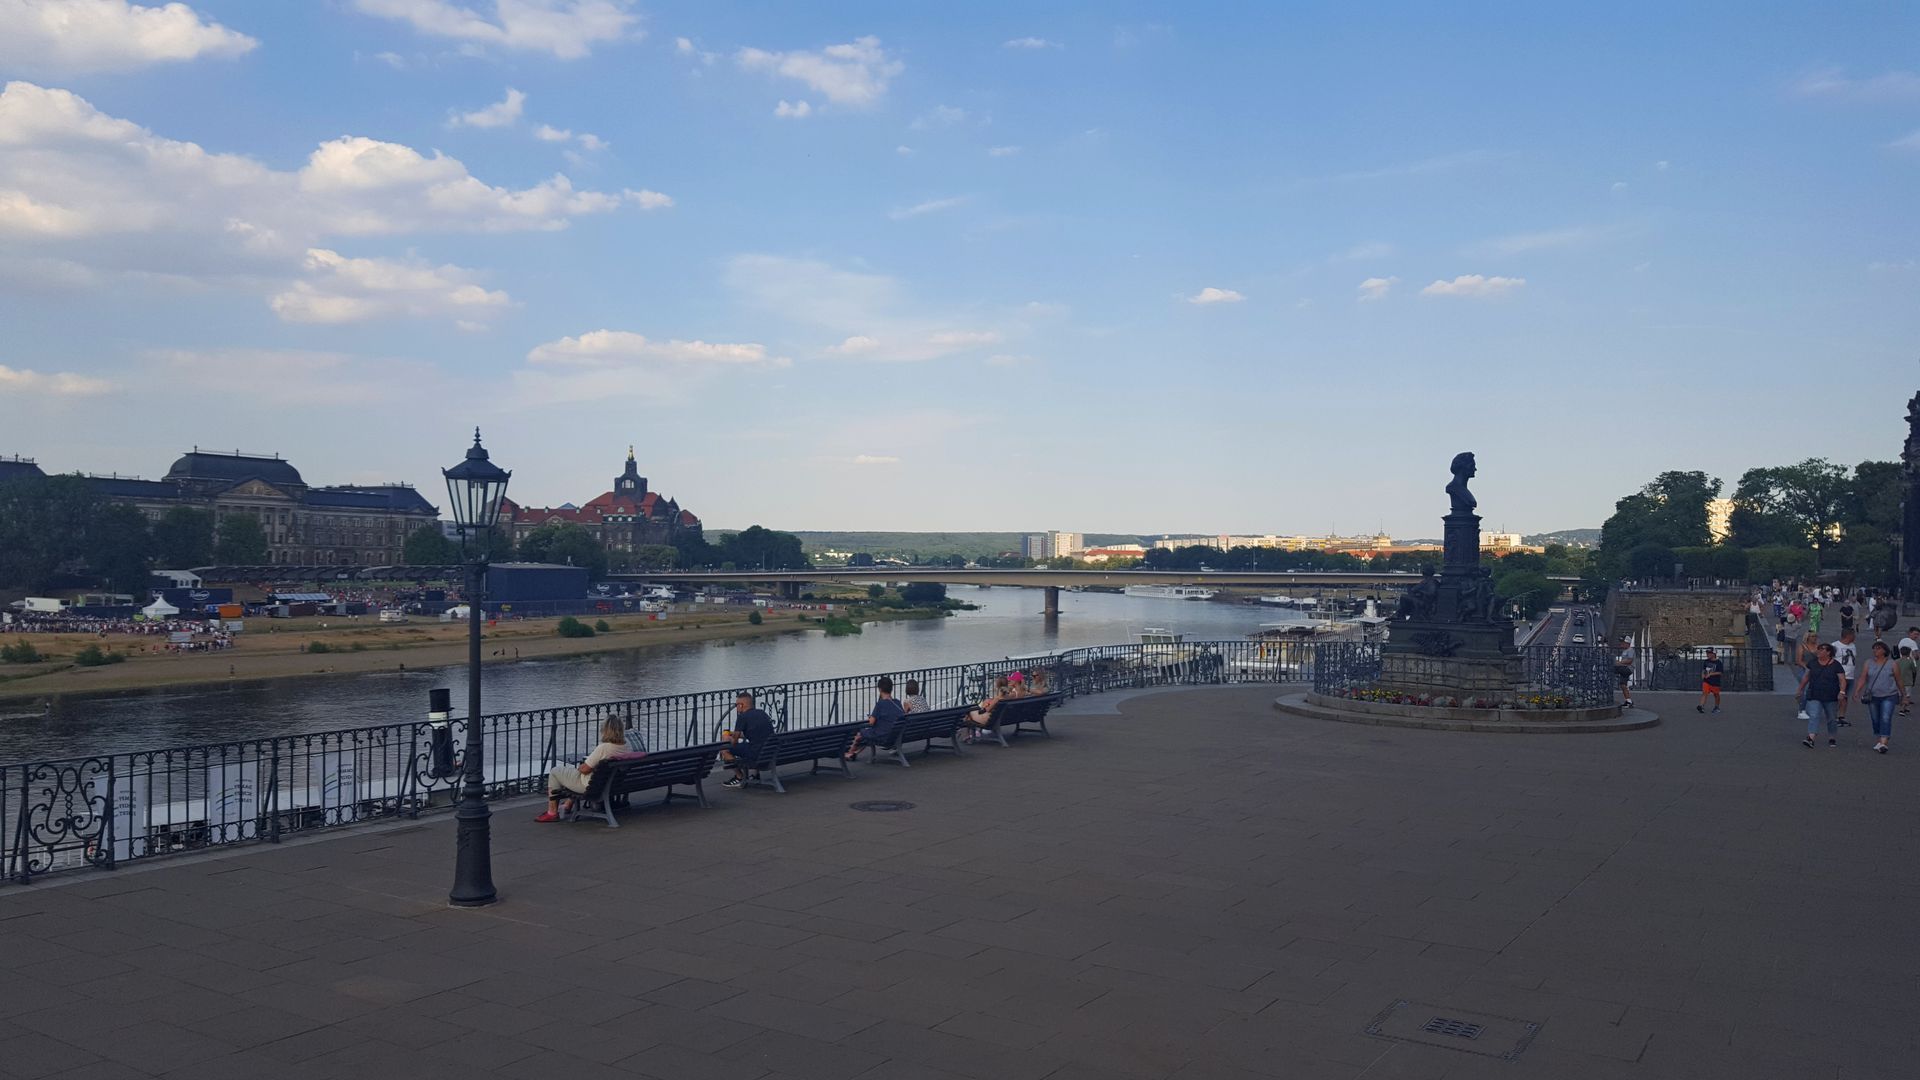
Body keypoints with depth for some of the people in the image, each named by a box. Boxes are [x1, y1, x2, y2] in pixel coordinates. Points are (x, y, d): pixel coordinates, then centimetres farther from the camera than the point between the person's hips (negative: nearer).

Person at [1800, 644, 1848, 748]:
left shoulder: (1835, 665, -5)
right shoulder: (1813, 663, 6)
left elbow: (1842, 680, -8)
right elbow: (1806, 677, 16)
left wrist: (1842, 692, -21)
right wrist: (1801, 689, 18)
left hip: (1831, 697, -2)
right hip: (1814, 696, 2)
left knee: (1832, 718, 11)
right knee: (1814, 716, -12)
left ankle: (1831, 738, 29)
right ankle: (1810, 739, -23)